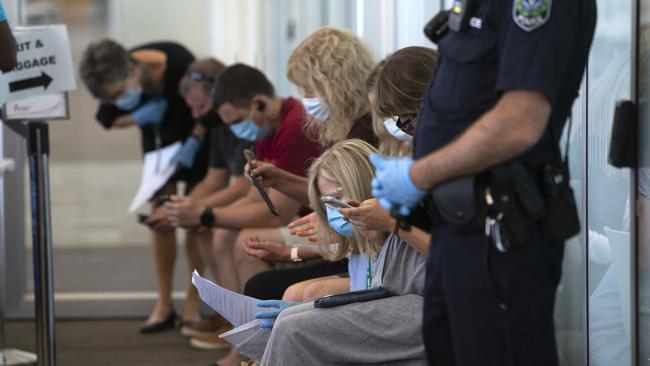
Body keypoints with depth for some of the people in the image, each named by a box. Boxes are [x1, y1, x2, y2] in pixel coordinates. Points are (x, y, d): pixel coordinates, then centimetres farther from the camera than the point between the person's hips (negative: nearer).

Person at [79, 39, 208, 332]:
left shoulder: (181, 66, -38)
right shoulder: (115, 82, -25)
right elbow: (110, 121, -6)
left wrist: (192, 145, -26)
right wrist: (140, 117, -23)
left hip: (197, 132, -3)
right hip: (158, 133, 4)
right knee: (160, 212, -5)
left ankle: (192, 303, 4)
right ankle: (164, 305, 1)